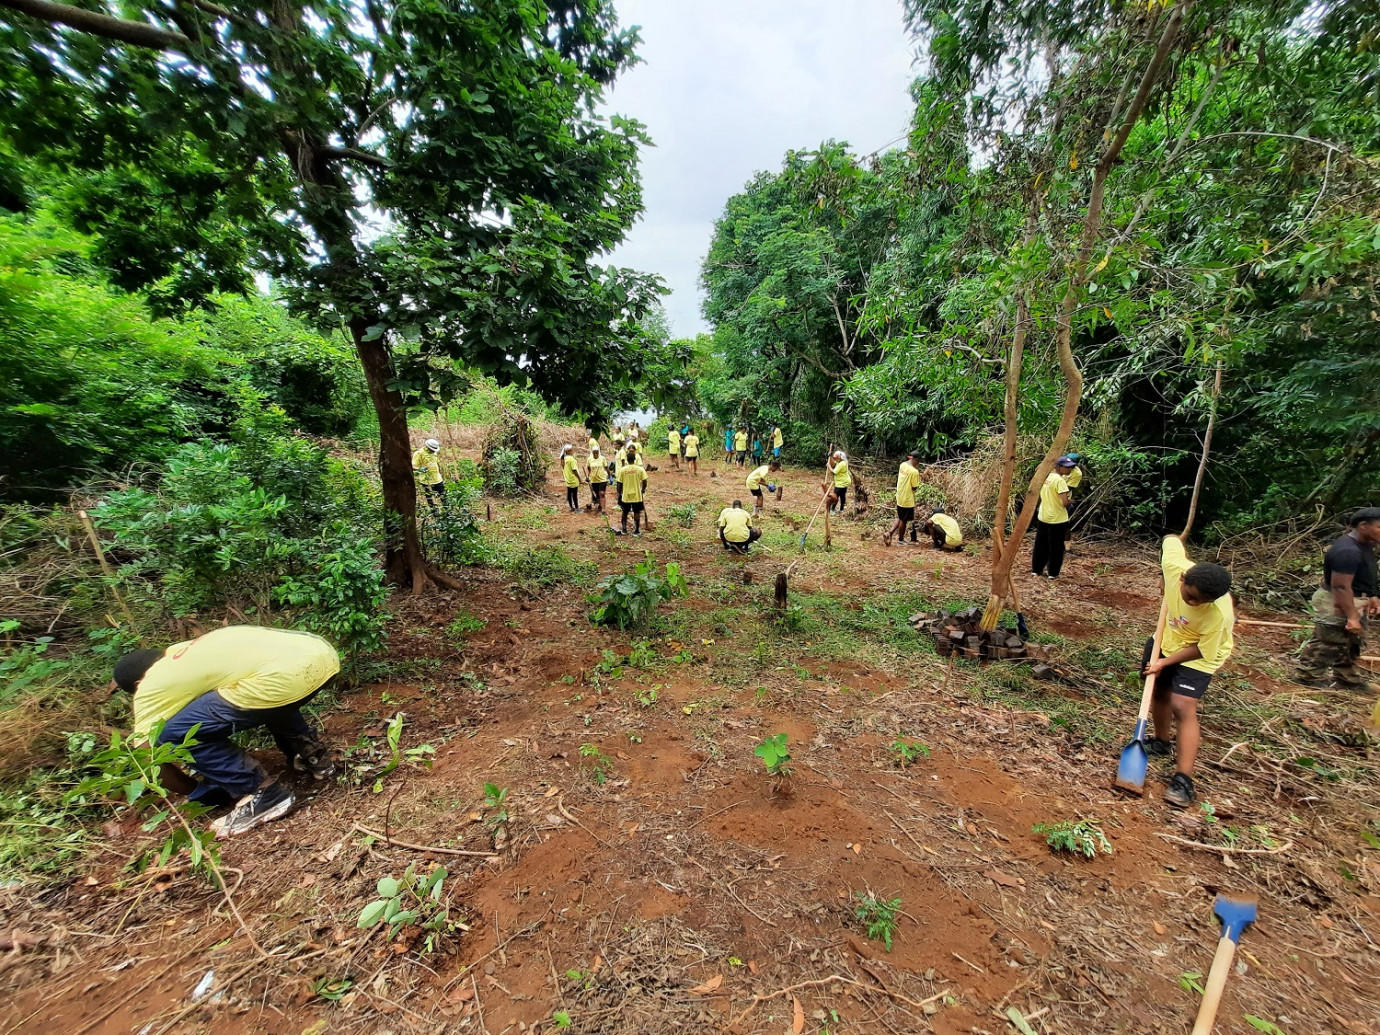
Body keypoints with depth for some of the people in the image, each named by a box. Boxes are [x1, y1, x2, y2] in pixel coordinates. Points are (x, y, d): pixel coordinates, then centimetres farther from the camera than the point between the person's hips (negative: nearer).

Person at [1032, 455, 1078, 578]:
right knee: (1056, 547, 7)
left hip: (1042, 517, 7)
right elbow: (1065, 502, -23)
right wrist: (1069, 501, -3)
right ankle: (1053, 572, 15)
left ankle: (1036, 569, 23)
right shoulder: (1060, 480, -19)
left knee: (1040, 544, 16)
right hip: (1057, 519, -7)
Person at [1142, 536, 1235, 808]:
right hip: (1167, 638, 6)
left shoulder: (1219, 614, -37)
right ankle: (1162, 742, 44)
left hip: (1198, 655, -5)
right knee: (1158, 691, 20)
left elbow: (1202, 650, -23)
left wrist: (1165, 662, -23)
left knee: (1182, 707, -16)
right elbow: (1171, 539, -9)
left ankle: (1183, 780, -9)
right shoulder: (1174, 564, -32)